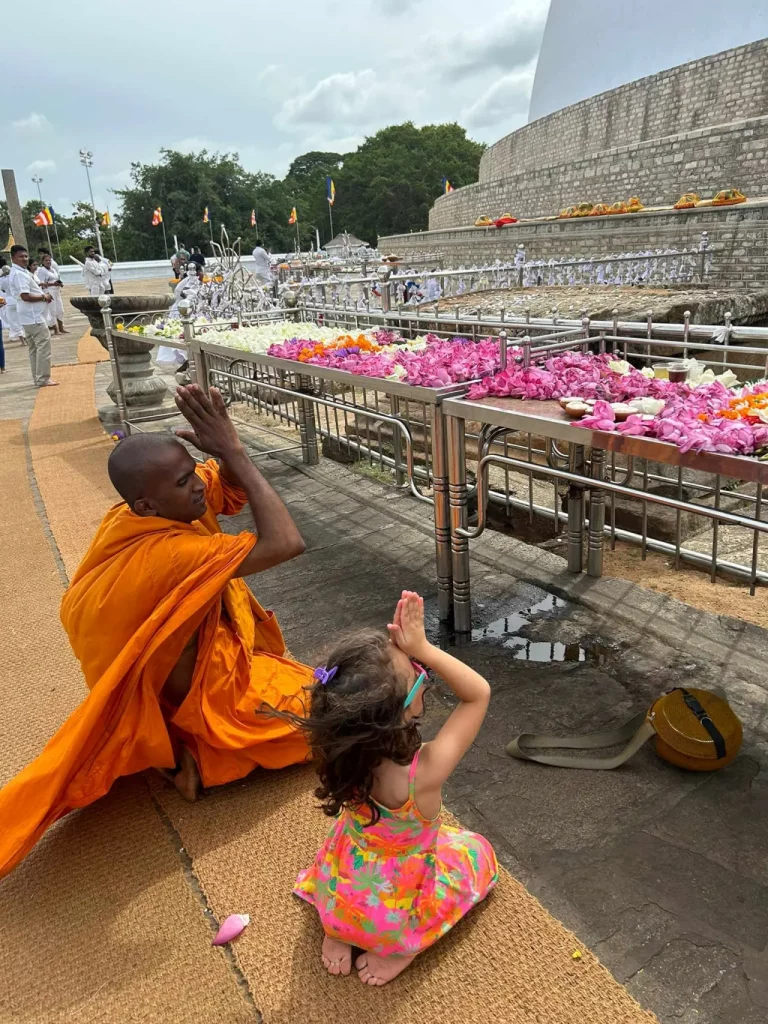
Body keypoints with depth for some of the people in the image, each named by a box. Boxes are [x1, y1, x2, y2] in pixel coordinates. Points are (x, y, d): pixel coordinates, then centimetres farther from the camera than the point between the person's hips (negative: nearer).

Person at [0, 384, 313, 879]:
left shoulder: (145, 515, -13)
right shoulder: (168, 552, -38)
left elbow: (236, 485, -4)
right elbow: (287, 542, -43)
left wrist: (225, 445, -26)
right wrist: (232, 450, -37)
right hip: (193, 688, -8)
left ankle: (189, 740, 18)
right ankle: (198, 750, 1)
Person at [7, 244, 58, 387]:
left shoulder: (21, 272, 16)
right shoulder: (19, 274, -17)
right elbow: (25, 296, -25)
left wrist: (42, 294, 7)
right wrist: (43, 297, -13)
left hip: (30, 316, 11)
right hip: (33, 317, -11)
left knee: (34, 348, 14)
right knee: (43, 346, -7)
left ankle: (38, 378, 19)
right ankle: (43, 379, -5)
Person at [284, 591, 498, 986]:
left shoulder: (341, 749, -27)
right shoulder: (423, 772, -38)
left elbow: (371, 682, -9)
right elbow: (478, 693, -26)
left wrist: (400, 645, -24)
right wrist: (422, 648, -31)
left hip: (336, 898, 3)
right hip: (398, 913, -3)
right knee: (478, 850, 23)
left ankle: (336, 933, 19)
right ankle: (399, 949, 9)